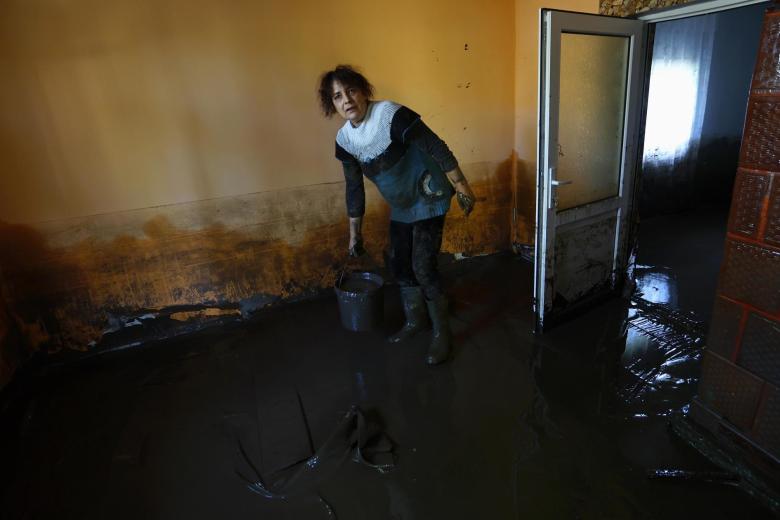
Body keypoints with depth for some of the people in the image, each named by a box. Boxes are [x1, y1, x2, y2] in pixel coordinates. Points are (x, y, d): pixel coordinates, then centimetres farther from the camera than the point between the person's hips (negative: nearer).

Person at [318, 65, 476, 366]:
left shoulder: (392, 115, -24)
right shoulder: (344, 140, -4)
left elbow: (437, 149, -20)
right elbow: (354, 189, 6)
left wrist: (461, 186, -17)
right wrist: (355, 233, 11)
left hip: (428, 200, -7)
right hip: (400, 206, 7)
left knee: (423, 267, -10)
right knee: (399, 265, 11)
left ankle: (442, 333, 8)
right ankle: (415, 320, 33)